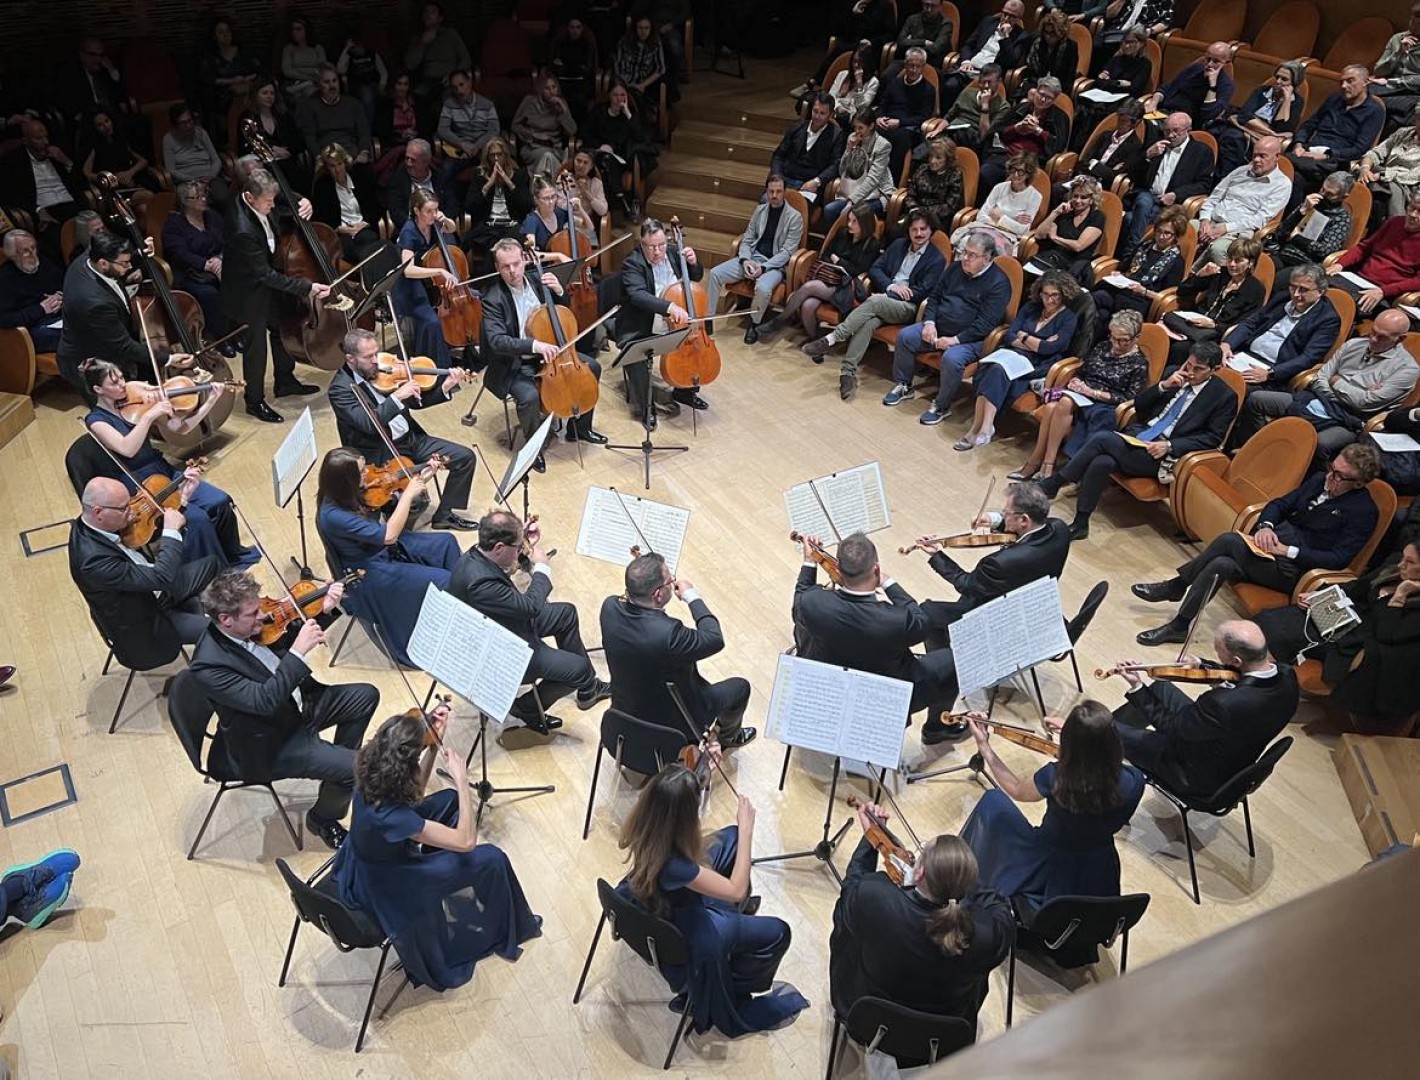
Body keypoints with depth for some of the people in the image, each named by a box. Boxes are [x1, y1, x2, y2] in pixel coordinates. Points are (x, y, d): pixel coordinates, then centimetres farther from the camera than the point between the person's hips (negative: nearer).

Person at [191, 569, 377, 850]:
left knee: (366, 696, 9)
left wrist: (324, 611, -12)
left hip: (296, 704, 8)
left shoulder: (250, 626, -10)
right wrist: (299, 651, -42)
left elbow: (289, 638, 6)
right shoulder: (208, 665, -32)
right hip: (270, 745, -8)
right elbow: (264, 700, -38)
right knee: (357, 768, -17)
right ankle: (323, 818, 14)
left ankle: (338, 766, 28)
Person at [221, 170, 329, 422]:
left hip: (264, 280, 9)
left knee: (281, 328, 24)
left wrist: (301, 203, -8)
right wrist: (306, 288, -32)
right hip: (249, 292, -9)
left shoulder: (256, 205, -14)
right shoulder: (243, 230, -39)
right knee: (256, 345, 5)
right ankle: (255, 401, 24)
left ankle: (285, 381, 44)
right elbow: (265, 274, -33)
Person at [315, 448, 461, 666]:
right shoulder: (332, 515, -33)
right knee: (442, 582, -14)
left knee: (446, 543, 5)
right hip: (367, 574, -9)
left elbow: (393, 501, 3)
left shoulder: (349, 492, -10)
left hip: (385, 548, 9)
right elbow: (388, 535, -35)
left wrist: (420, 481, -11)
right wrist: (408, 494, -30)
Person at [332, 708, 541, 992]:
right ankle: (509, 934, 27)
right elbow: (466, 841, -34)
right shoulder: (391, 816, -42)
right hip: (384, 892, -7)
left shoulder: (370, 778, -20)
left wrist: (434, 746, -13)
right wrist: (461, 778, -30)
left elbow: (413, 794, 1)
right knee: (492, 859, 1)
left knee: (449, 799, 15)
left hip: (363, 868, 7)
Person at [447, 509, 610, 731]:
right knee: (577, 669, -10)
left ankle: (588, 685, 33)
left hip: (509, 625, 10)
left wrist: (525, 544, -2)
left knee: (567, 613, 18)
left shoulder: (478, 554, -9)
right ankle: (526, 709, 14)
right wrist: (542, 567, -14)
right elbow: (530, 606, -29)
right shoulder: (480, 581, -38)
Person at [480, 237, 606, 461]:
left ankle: (579, 428, 18)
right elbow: (496, 341, -29)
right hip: (516, 363, -6)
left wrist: (559, 292, -9)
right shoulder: (493, 300, -18)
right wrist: (534, 345, -42)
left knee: (593, 367, 1)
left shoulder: (537, 283, 0)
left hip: (547, 352, 7)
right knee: (530, 397, -32)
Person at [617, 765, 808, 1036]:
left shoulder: (643, 830, -25)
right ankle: (726, 1000, 24)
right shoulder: (674, 866, -45)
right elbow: (736, 890, -31)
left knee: (731, 837, 17)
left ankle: (736, 912, 44)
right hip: (682, 933, -7)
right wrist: (747, 829, -28)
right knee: (777, 933, 6)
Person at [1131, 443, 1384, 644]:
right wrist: (1265, 526, -9)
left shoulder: (1364, 511, -10)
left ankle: (1175, 587, -10)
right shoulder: (1320, 480, 10)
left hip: (1291, 569, -7)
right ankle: (1178, 626, -14)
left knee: (1229, 540, -26)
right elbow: (1280, 504, 13)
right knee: (1221, 565, -23)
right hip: (1272, 543, 7)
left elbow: (1338, 560, -15)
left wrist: (1287, 551, -19)